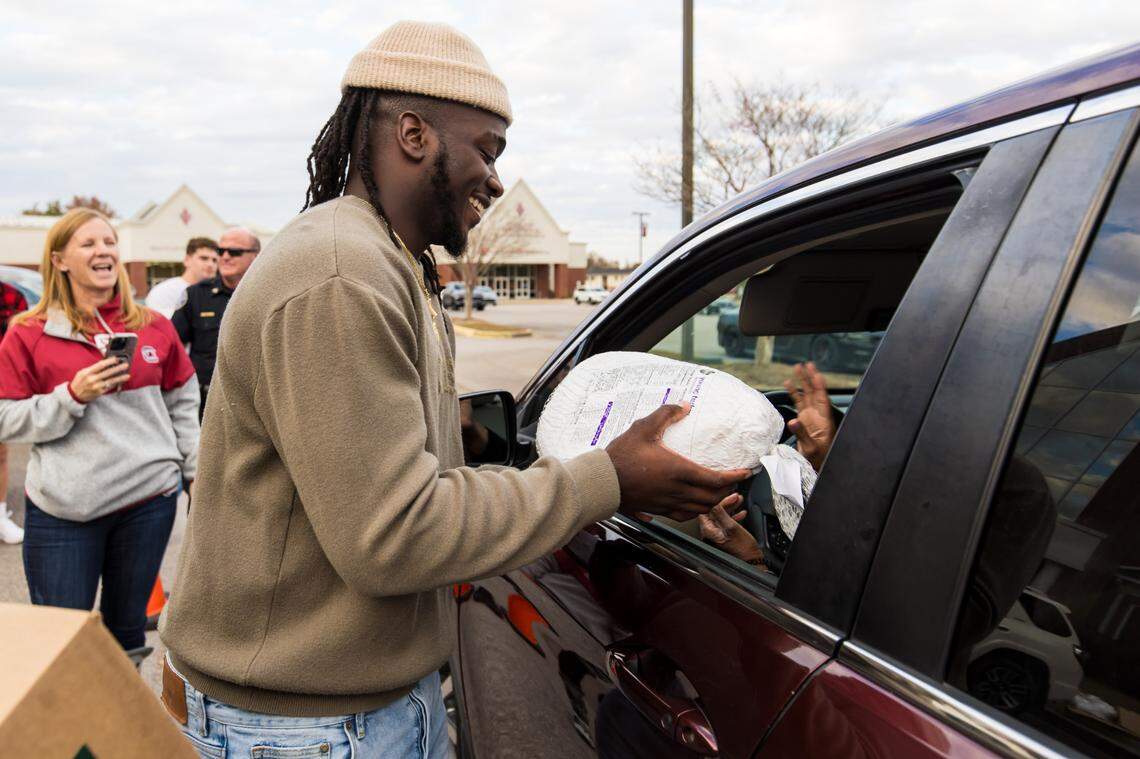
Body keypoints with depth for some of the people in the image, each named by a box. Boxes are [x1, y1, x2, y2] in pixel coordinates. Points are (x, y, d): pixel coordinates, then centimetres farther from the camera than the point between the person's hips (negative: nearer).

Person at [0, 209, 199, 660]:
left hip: (149, 500, 2)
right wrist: (72, 395, -17)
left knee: (127, 627, 17)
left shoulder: (154, 327, 4)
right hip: (62, 511, -2)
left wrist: (199, 469, 9)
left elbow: (182, 405, 12)